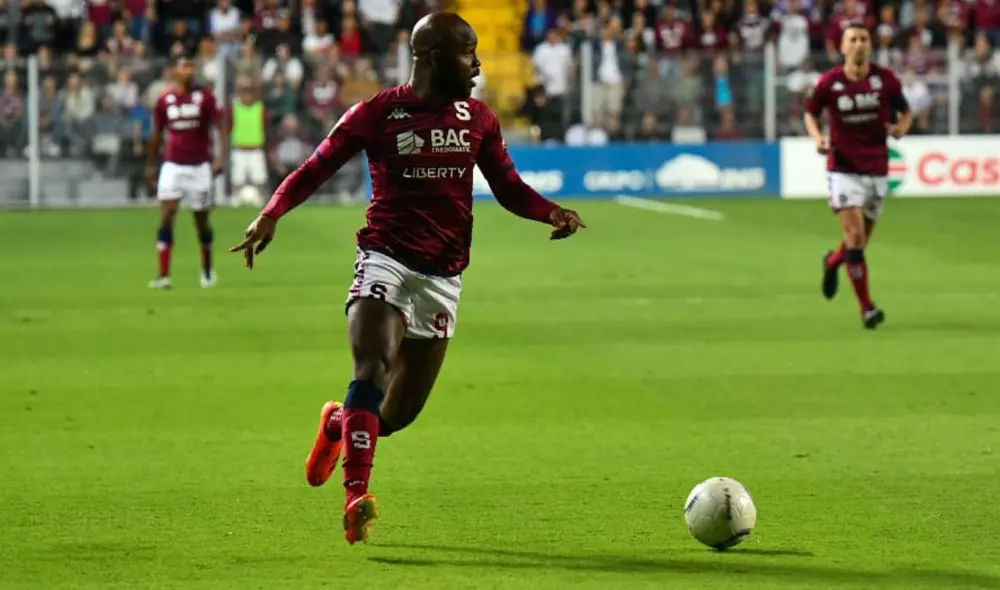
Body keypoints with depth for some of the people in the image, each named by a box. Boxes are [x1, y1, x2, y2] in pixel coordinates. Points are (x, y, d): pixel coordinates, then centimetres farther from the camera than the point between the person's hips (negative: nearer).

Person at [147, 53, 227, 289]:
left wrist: (221, 156, -17)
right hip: (173, 165, 1)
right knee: (166, 216, -13)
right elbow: (157, 134, 12)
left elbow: (221, 126, -5)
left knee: (202, 221, 8)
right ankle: (164, 274, -14)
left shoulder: (204, 96, -3)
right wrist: (150, 165, 15)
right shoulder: (165, 99, 1)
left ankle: (207, 269, 30)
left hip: (199, 166, -1)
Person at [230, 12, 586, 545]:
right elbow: (316, 169, 0)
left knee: (403, 410, 5)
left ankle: (339, 423, 37)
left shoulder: (478, 120, 9)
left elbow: (508, 188, 15)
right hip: (385, 257, -4)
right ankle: (356, 495, -27)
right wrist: (272, 213, -17)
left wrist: (551, 212, -5)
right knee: (371, 370, -26)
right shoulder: (377, 113, -3)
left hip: (443, 275, 4)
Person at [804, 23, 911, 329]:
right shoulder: (829, 83, -6)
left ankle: (832, 262, 47)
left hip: (876, 171, 2)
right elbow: (810, 114, 10)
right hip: (843, 169, -2)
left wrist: (902, 127, -14)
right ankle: (867, 307, -5)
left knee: (861, 241, 11)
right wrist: (818, 138, -10)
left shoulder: (886, 79, -3)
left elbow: (906, 112, 9)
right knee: (855, 236, -15)